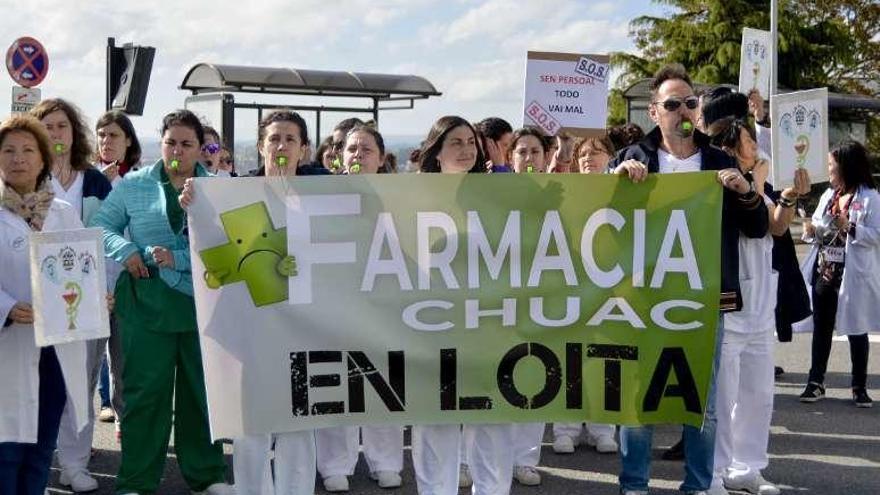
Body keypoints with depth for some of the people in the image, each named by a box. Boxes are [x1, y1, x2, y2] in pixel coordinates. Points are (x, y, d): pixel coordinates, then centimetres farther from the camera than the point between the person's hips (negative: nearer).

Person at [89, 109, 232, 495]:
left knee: (202, 389, 10)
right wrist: (125, 250, -11)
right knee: (145, 389, 1)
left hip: (203, 301, 1)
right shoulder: (133, 185, 7)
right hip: (146, 301, -1)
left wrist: (178, 258, -17)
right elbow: (101, 225, 9)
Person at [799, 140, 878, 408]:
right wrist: (812, 230, -3)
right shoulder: (829, 195, 10)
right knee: (821, 328, 10)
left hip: (852, 275, -6)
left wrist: (850, 228, -26)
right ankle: (816, 382, 18)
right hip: (824, 272, 6)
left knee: (857, 330, 6)